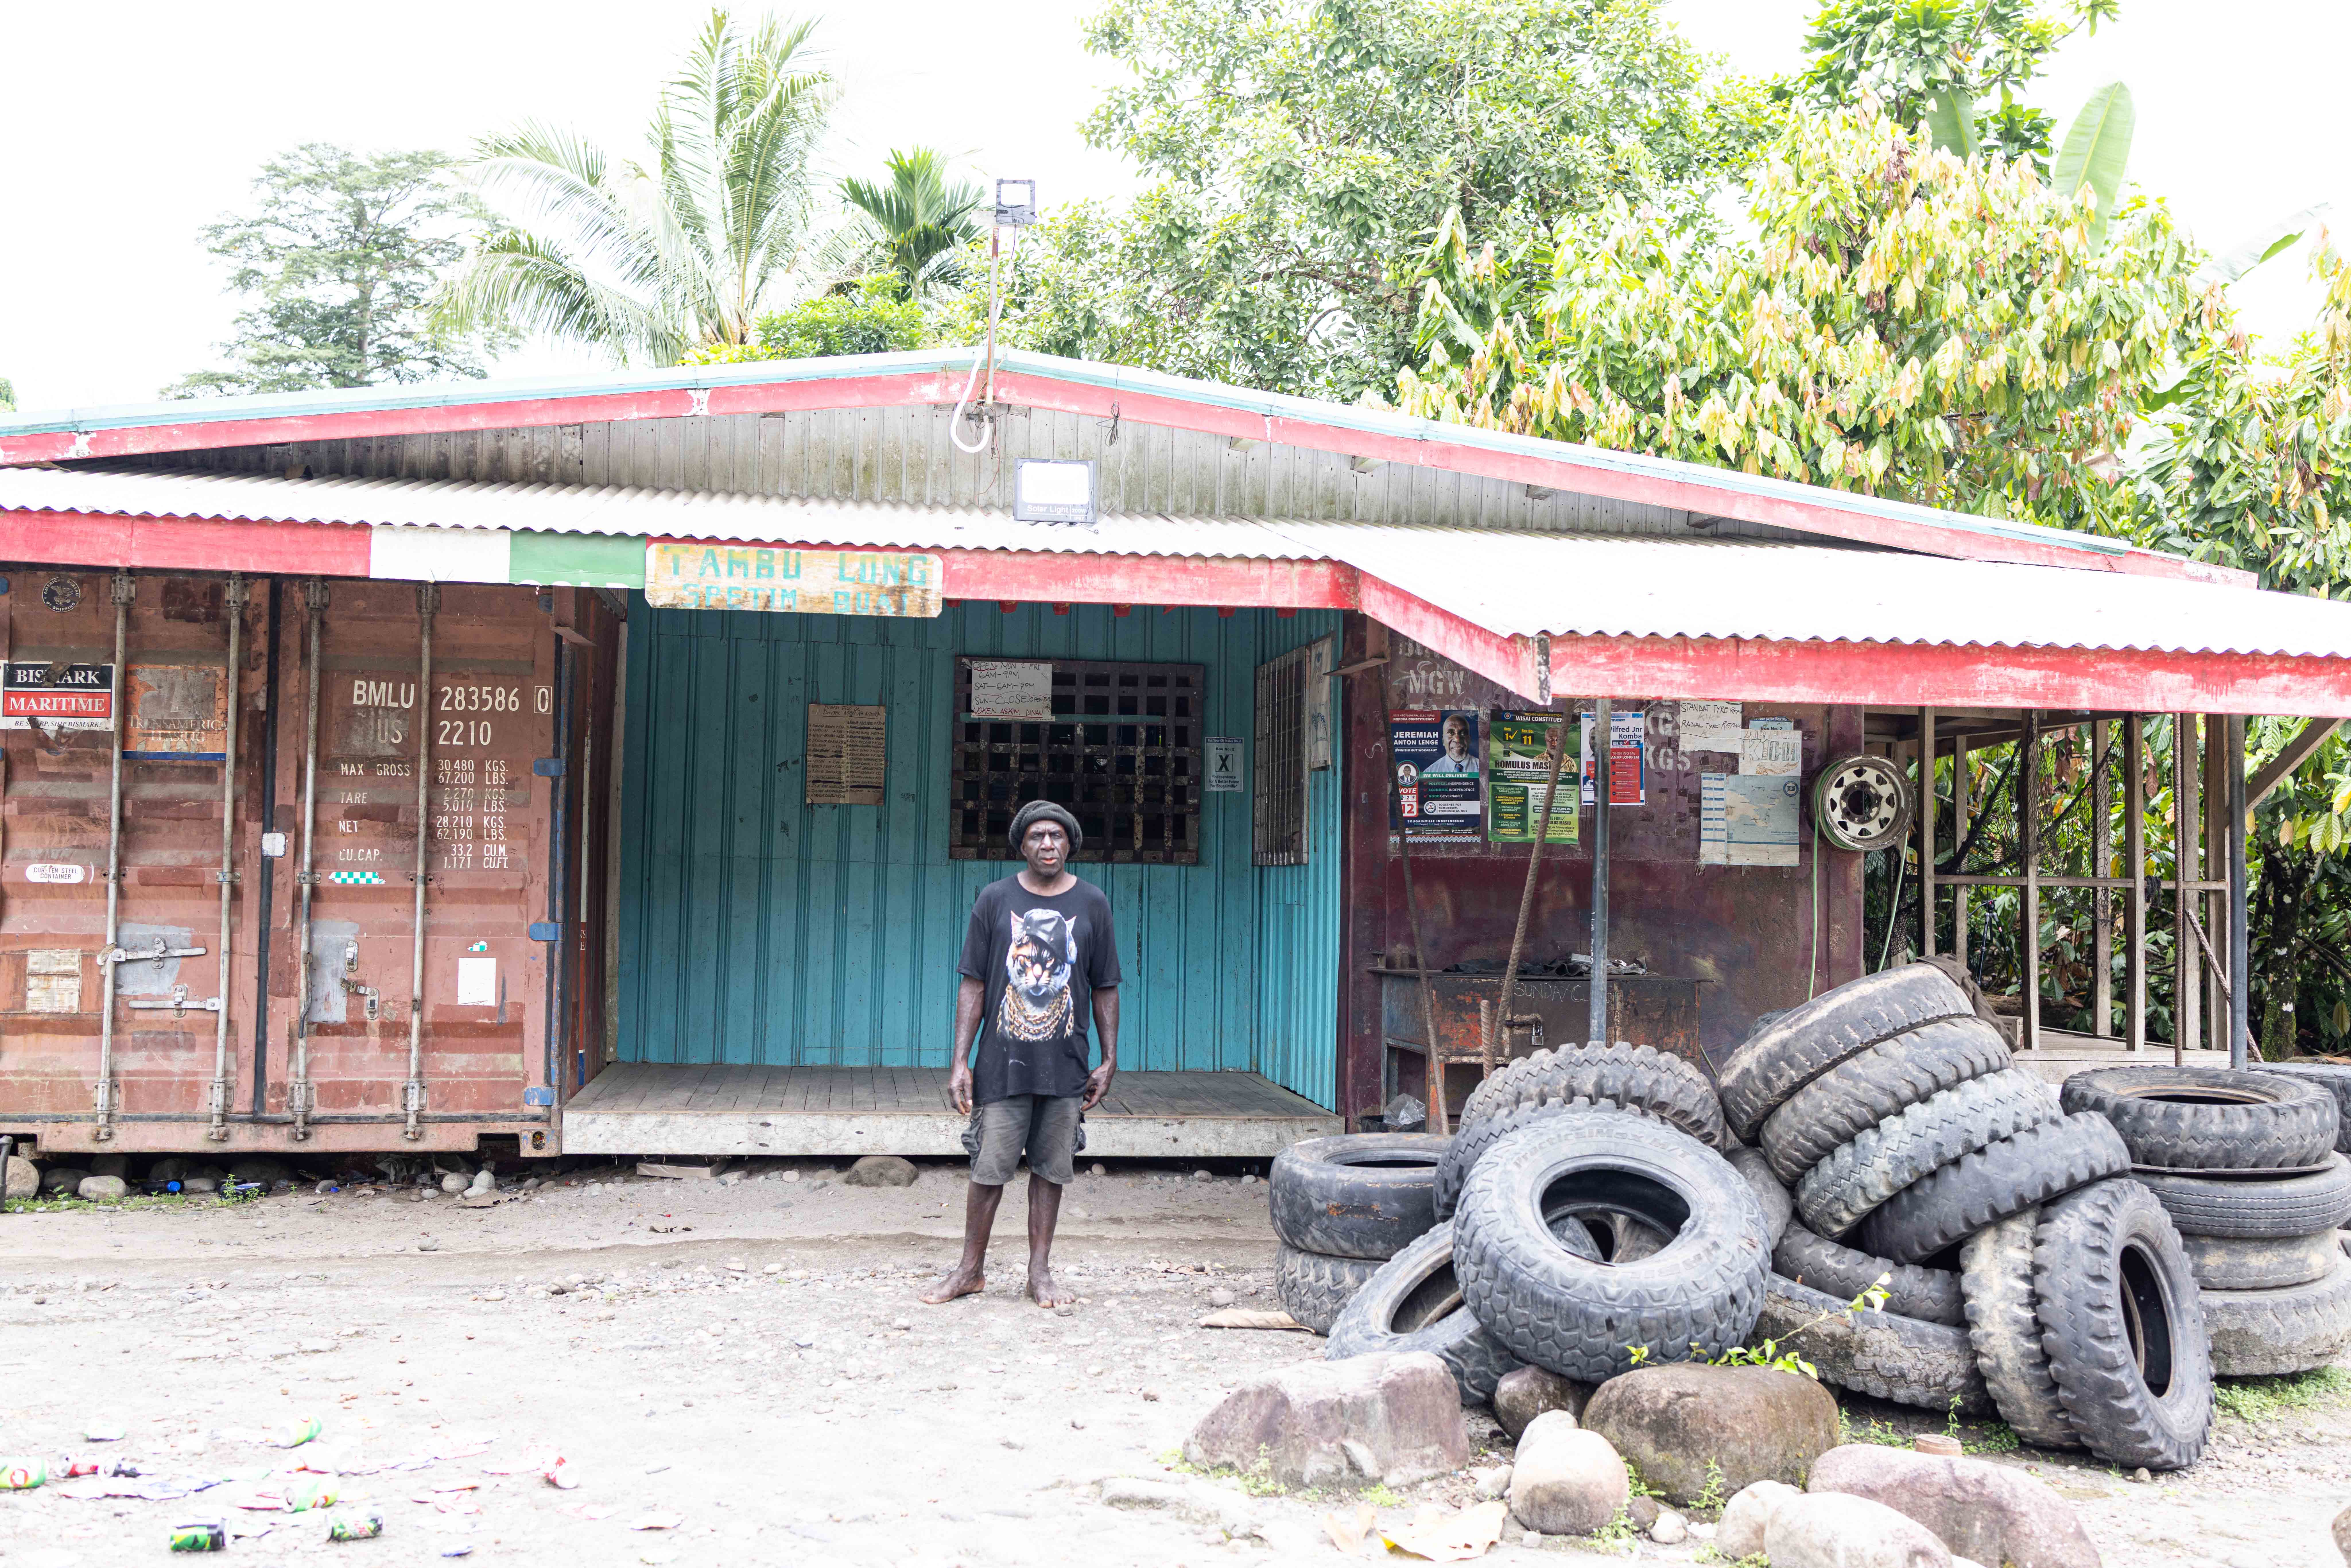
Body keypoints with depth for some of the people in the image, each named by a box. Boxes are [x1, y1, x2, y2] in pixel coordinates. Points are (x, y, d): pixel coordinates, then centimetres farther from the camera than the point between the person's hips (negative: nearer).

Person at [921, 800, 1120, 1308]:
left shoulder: (1092, 904, 6)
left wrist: (1109, 1061, 6)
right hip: (1003, 1061, -1)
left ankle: (1040, 1272, 17)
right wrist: (961, 1061, -3)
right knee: (988, 1169, 1)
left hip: (1066, 1064, 1)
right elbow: (973, 985, 2)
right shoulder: (995, 900, 2)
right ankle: (971, 1269, 16)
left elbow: (1105, 989, 10)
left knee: (1050, 1170, 6)